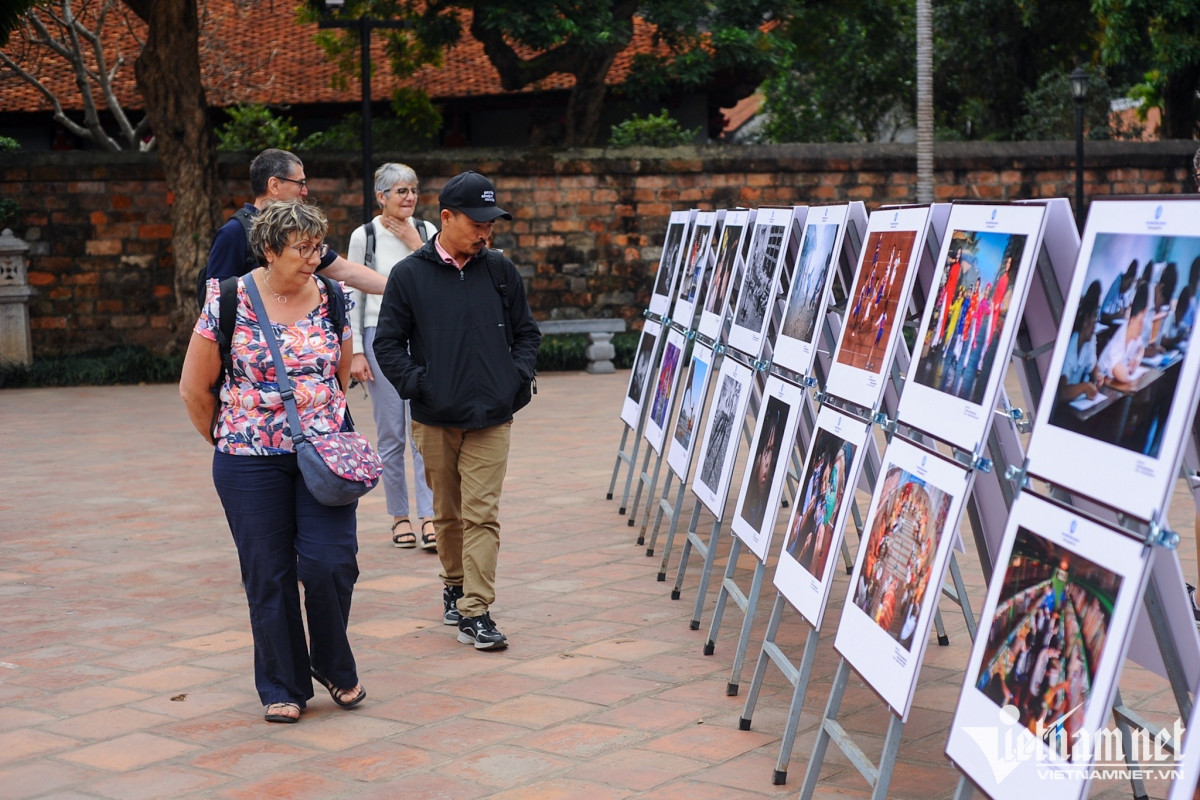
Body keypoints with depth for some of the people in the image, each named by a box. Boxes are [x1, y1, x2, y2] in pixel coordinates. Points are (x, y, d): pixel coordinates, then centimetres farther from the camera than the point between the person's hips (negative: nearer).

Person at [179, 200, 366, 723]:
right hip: (250, 462, -1)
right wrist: (226, 441, 11)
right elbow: (195, 389, 3)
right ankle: (283, 687, 20)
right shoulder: (227, 302, -6)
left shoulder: (332, 301, 4)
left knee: (330, 563, -9)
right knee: (269, 576, 4)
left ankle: (333, 665, 17)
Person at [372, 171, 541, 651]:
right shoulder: (409, 275, -1)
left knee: (481, 514, -6)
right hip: (434, 420, 0)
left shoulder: (500, 271, 4)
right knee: (447, 513, 14)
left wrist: (517, 378, 1)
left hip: (490, 418, 0)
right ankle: (454, 586, 35)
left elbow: (526, 332, 14)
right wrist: (417, 386, -8)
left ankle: (475, 612, -4)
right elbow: (388, 343, 1)